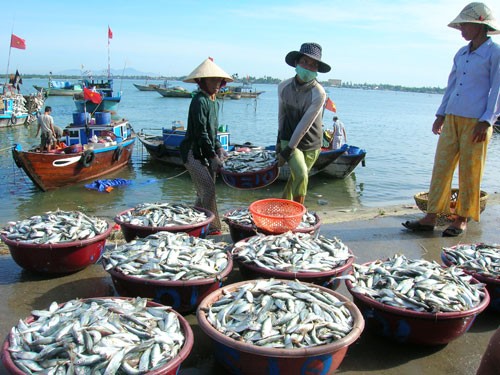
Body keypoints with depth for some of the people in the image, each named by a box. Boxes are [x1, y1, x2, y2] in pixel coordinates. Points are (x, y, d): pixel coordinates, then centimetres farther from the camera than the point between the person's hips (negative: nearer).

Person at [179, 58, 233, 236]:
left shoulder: (215, 102, 14)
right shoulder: (199, 101, -14)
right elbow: (201, 132, -19)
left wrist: (219, 148, 8)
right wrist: (213, 156, -19)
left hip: (206, 152, 9)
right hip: (193, 152, -9)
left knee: (204, 192, 11)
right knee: (208, 188, -16)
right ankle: (213, 227, -12)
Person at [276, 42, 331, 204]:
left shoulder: (318, 93, -21)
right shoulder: (284, 86, -9)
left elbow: (304, 125, -21)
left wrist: (287, 151, -19)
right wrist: (279, 139, 15)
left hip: (311, 144, 0)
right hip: (288, 139, 1)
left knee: (296, 178, 9)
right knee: (301, 175, -19)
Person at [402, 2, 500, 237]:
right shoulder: (461, 54, 15)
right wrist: (441, 115, 15)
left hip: (476, 121, -6)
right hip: (452, 118, 6)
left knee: (469, 172, 1)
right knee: (441, 167, 3)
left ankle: (462, 219, 14)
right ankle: (430, 218, 7)